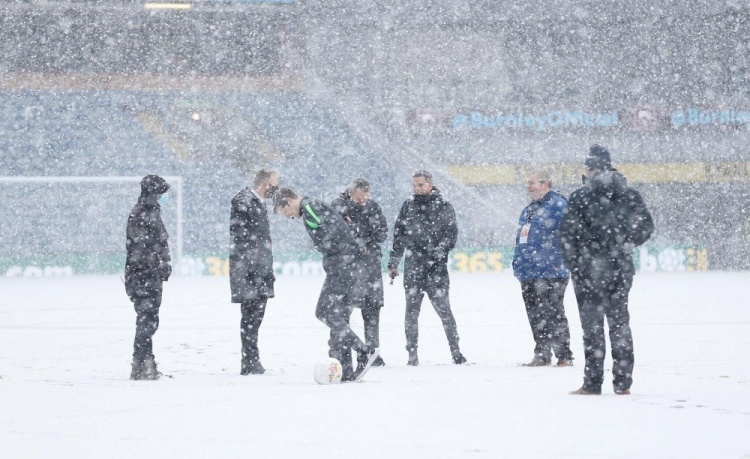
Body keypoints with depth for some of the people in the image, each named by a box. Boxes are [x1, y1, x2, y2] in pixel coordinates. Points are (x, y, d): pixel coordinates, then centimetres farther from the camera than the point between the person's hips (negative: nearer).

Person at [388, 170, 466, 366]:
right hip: (413, 267, 3)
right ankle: (412, 354, 5)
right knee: (411, 311, 1)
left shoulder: (443, 207, 4)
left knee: (443, 309, -4)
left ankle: (455, 351, 4)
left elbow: (450, 235, -4)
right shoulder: (408, 207, 14)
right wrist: (393, 263, 15)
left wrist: (437, 251, -20)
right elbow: (398, 237, 18)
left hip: (436, 268, -3)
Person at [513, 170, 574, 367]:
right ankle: (541, 355, 17)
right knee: (536, 318, 11)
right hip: (529, 274, 9)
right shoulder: (528, 210, 21)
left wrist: (560, 261, -21)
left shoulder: (558, 205, -8)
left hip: (550, 275, -9)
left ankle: (564, 356, -4)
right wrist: (518, 264, 27)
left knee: (553, 316, -8)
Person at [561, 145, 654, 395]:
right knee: (619, 322, 12)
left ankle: (592, 383, -1)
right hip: (621, 269, 4)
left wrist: (573, 265, -3)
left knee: (592, 325, 1)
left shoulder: (581, 197, -10)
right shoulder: (630, 195, 4)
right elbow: (646, 226, 7)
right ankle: (623, 382, 12)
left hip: (590, 270, -4)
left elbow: (569, 234, -12)